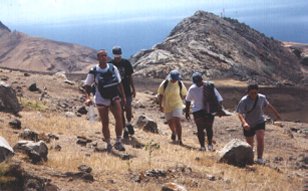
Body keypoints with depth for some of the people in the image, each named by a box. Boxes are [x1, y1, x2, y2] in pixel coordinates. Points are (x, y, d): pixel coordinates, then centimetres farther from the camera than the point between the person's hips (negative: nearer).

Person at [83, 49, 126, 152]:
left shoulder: (113, 68, 0)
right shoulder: (94, 71, -9)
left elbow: (119, 83, 10)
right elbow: (87, 85, -2)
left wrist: (123, 97, 9)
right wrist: (88, 97, -17)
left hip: (114, 98, 2)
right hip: (101, 100, -2)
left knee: (119, 118, -16)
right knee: (105, 123, 3)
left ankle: (118, 142, -6)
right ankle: (108, 144, 20)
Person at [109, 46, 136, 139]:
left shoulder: (126, 63, -1)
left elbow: (130, 77, 7)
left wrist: (133, 89, 6)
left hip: (126, 90, 1)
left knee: (128, 108, -7)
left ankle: (129, 123, 21)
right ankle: (125, 129, 14)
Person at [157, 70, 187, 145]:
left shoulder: (180, 84, -9)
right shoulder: (165, 84, -11)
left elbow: (184, 94, 7)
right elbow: (160, 95, -3)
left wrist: (178, 100, -1)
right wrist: (160, 106, -5)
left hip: (177, 105, -2)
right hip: (167, 106, 2)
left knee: (177, 122, -16)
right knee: (170, 122, 12)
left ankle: (179, 139, -13)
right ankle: (173, 132, 46)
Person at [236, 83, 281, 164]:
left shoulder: (262, 98, -8)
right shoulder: (244, 101, -20)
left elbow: (268, 106, 12)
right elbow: (240, 113, -29)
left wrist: (276, 113, 24)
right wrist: (244, 123, -47)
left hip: (260, 122, 1)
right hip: (248, 125, -1)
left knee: (260, 138, -20)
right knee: (249, 143, 10)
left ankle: (260, 158, -21)